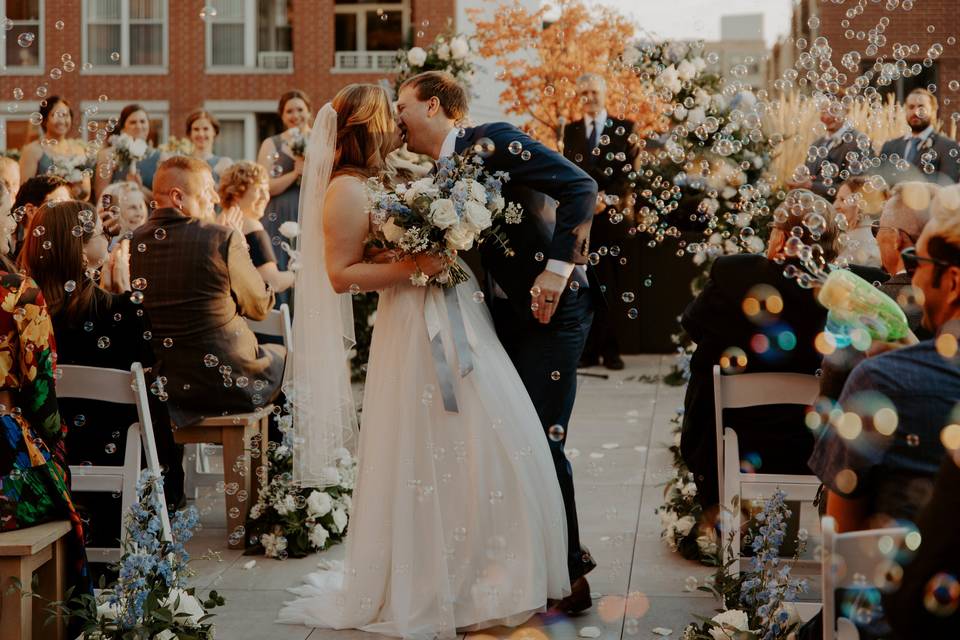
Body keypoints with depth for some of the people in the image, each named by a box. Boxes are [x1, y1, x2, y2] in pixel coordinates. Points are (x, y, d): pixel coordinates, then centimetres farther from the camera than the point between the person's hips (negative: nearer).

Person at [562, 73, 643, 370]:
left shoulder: (625, 129, 8)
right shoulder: (571, 130, 15)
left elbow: (629, 172, 0)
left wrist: (607, 200, -13)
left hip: (613, 215, -2)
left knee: (612, 286, -2)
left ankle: (611, 350, 2)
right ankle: (588, 349, 3)